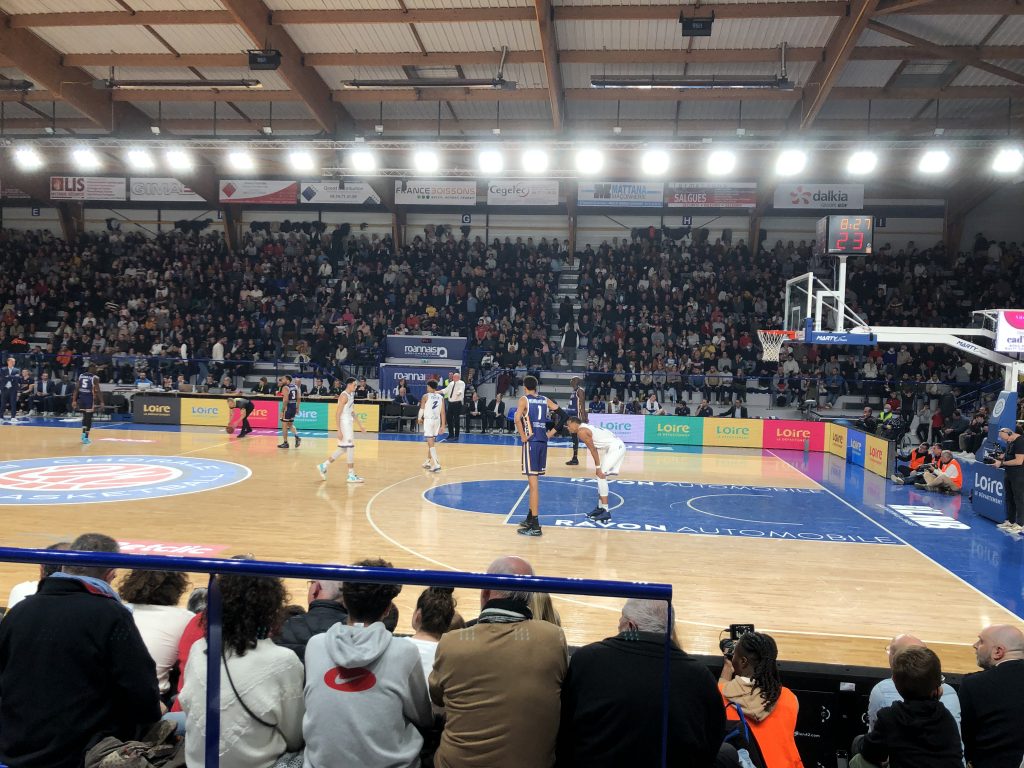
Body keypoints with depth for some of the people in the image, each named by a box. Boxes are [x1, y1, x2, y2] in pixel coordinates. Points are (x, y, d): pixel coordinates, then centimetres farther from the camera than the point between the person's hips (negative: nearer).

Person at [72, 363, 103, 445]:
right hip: (90, 398, -5)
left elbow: (76, 388, 5)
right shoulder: (95, 378, -6)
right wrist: (101, 402, -7)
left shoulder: (81, 376, 9)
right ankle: (86, 438, -1)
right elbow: (98, 391, -11)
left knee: (85, 416, 22)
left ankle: (83, 434, 21)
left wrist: (74, 400, 7)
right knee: (88, 418, 0)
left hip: (81, 397, 5)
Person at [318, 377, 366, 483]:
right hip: (344, 424, -10)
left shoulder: (351, 395, 12)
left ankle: (324, 466, 22)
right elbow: (338, 414, -19)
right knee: (350, 448, -5)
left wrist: (360, 425, 20)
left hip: (349, 424, 10)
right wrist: (339, 431, -22)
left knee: (342, 449, 14)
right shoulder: (344, 396, -16)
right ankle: (351, 475, 2)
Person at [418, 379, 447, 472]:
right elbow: (442, 412, 4)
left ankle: (436, 464, -17)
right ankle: (428, 462, 31)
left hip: (428, 420, -6)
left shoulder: (426, 396, -6)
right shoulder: (441, 397, 7)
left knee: (431, 442, -8)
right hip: (437, 420, 6)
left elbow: (422, 409, -1)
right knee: (432, 441, 19)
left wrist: (420, 418, 18)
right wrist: (443, 425, 7)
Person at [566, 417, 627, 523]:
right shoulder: (586, 428, 20)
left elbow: (593, 449, -12)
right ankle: (600, 508, 24)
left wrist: (598, 467, -8)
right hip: (617, 446, 10)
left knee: (601, 476, -9)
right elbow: (595, 449, 20)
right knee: (601, 476, 16)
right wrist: (598, 467, 18)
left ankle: (605, 512, -9)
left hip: (615, 448, -10)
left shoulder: (581, 431, -10)